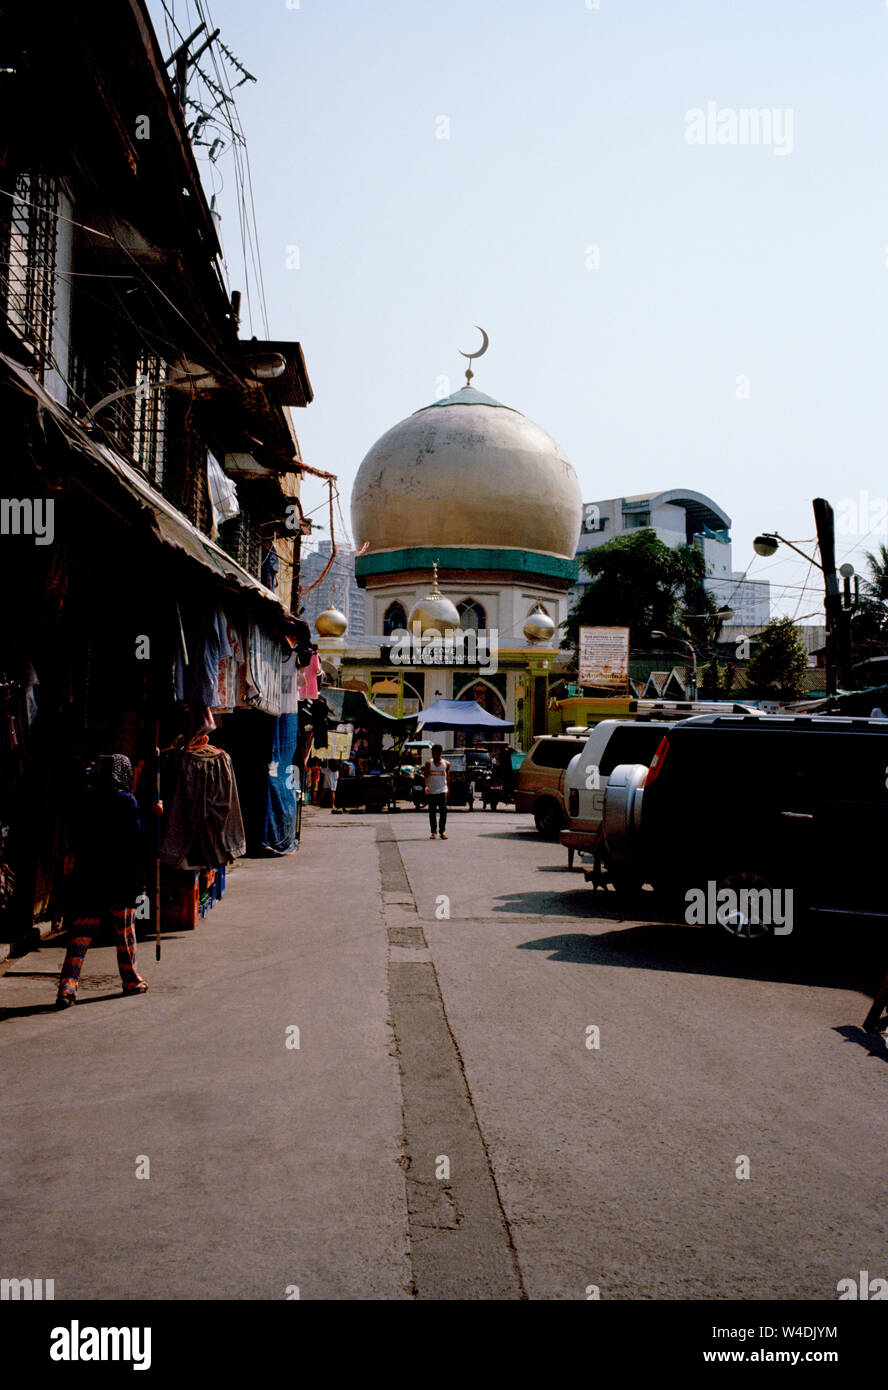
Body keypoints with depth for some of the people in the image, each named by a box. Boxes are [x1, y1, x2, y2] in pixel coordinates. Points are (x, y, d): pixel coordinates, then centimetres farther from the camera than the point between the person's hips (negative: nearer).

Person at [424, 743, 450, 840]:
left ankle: (442, 830, 4)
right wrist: (426, 786, -23)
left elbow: (448, 777, 13)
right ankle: (433, 832, 11)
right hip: (431, 791, 0)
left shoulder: (446, 764, 5)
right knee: (432, 812, 3)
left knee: (443, 811, -7)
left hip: (442, 791, 0)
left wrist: (448, 789, 12)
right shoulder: (429, 763, 2)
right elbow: (426, 775, -8)